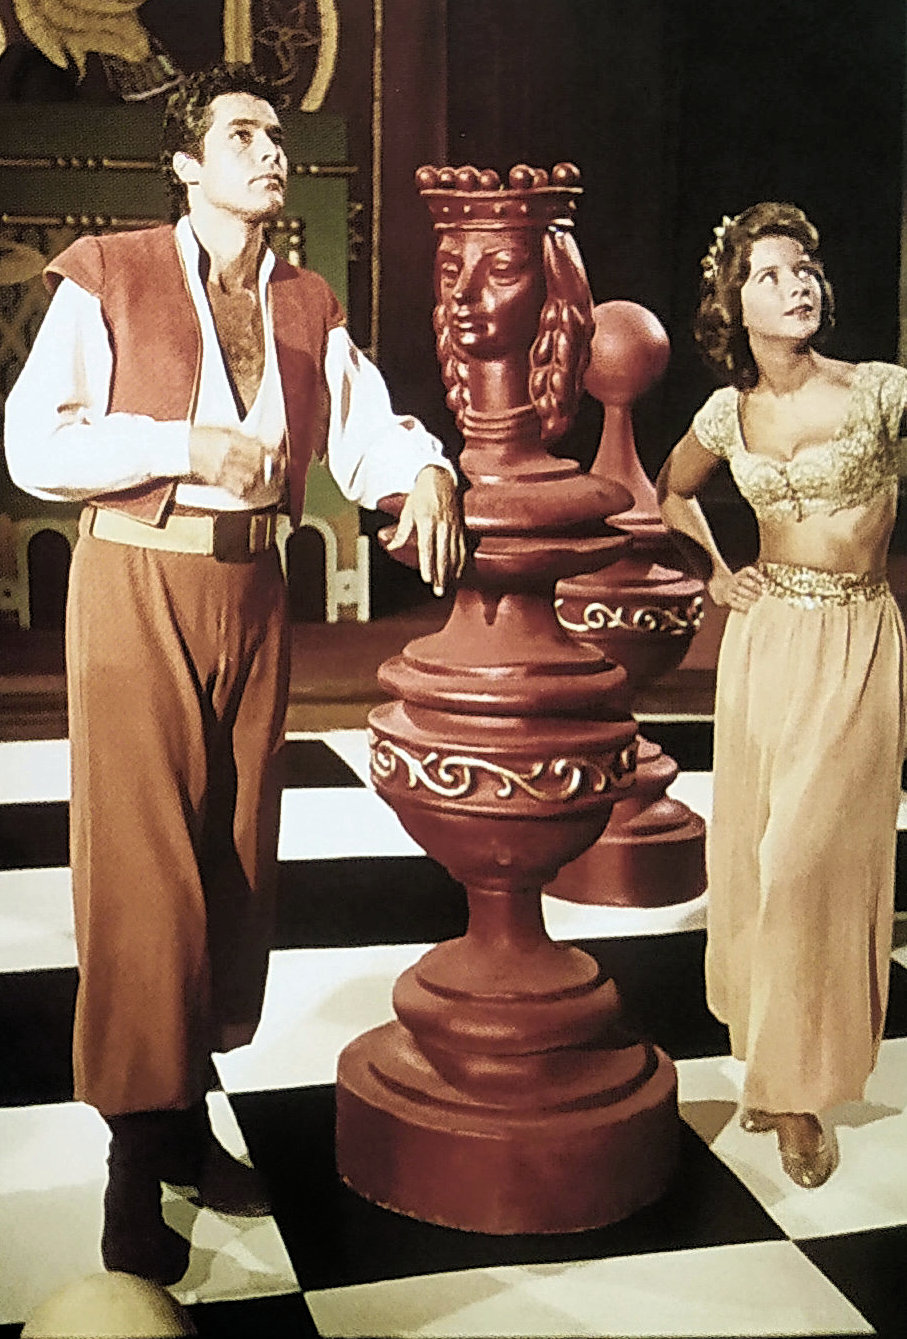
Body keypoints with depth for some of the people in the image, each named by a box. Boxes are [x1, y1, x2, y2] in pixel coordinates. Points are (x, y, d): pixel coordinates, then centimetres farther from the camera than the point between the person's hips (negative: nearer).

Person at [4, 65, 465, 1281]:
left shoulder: (307, 306, 11)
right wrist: (187, 445, -16)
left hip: (253, 591, 5)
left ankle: (187, 1110, 25)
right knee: (143, 867, -4)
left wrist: (426, 474, -17)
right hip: (137, 588, -5)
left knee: (238, 857, 9)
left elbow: (368, 428, 4)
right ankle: (136, 1155, 8)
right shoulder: (109, 278, -2)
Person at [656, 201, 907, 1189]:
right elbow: (668, 494, 23)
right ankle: (769, 1062, 27)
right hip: (764, 637, 4)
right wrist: (715, 573, 10)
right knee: (751, 853, 9)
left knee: (817, 859, -6)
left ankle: (804, 1091, 9)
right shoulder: (728, 415, 4)